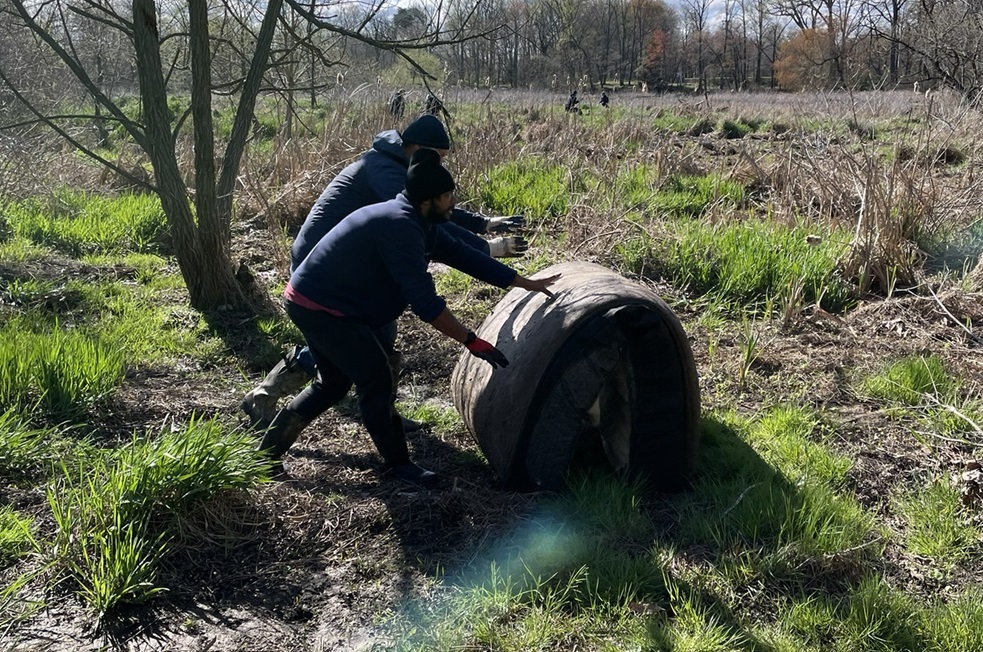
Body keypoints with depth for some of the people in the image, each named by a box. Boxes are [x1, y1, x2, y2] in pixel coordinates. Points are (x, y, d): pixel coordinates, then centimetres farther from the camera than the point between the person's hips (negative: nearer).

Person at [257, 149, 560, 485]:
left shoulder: (421, 224, 6)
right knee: (375, 380, -5)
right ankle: (398, 463, 10)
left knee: (333, 383, 20)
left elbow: (463, 255, 11)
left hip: (309, 301, 11)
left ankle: (268, 450, 26)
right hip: (322, 308, -11)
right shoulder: (399, 227, -26)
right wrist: (472, 341, -24)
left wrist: (528, 283, 16)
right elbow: (424, 300, -29)